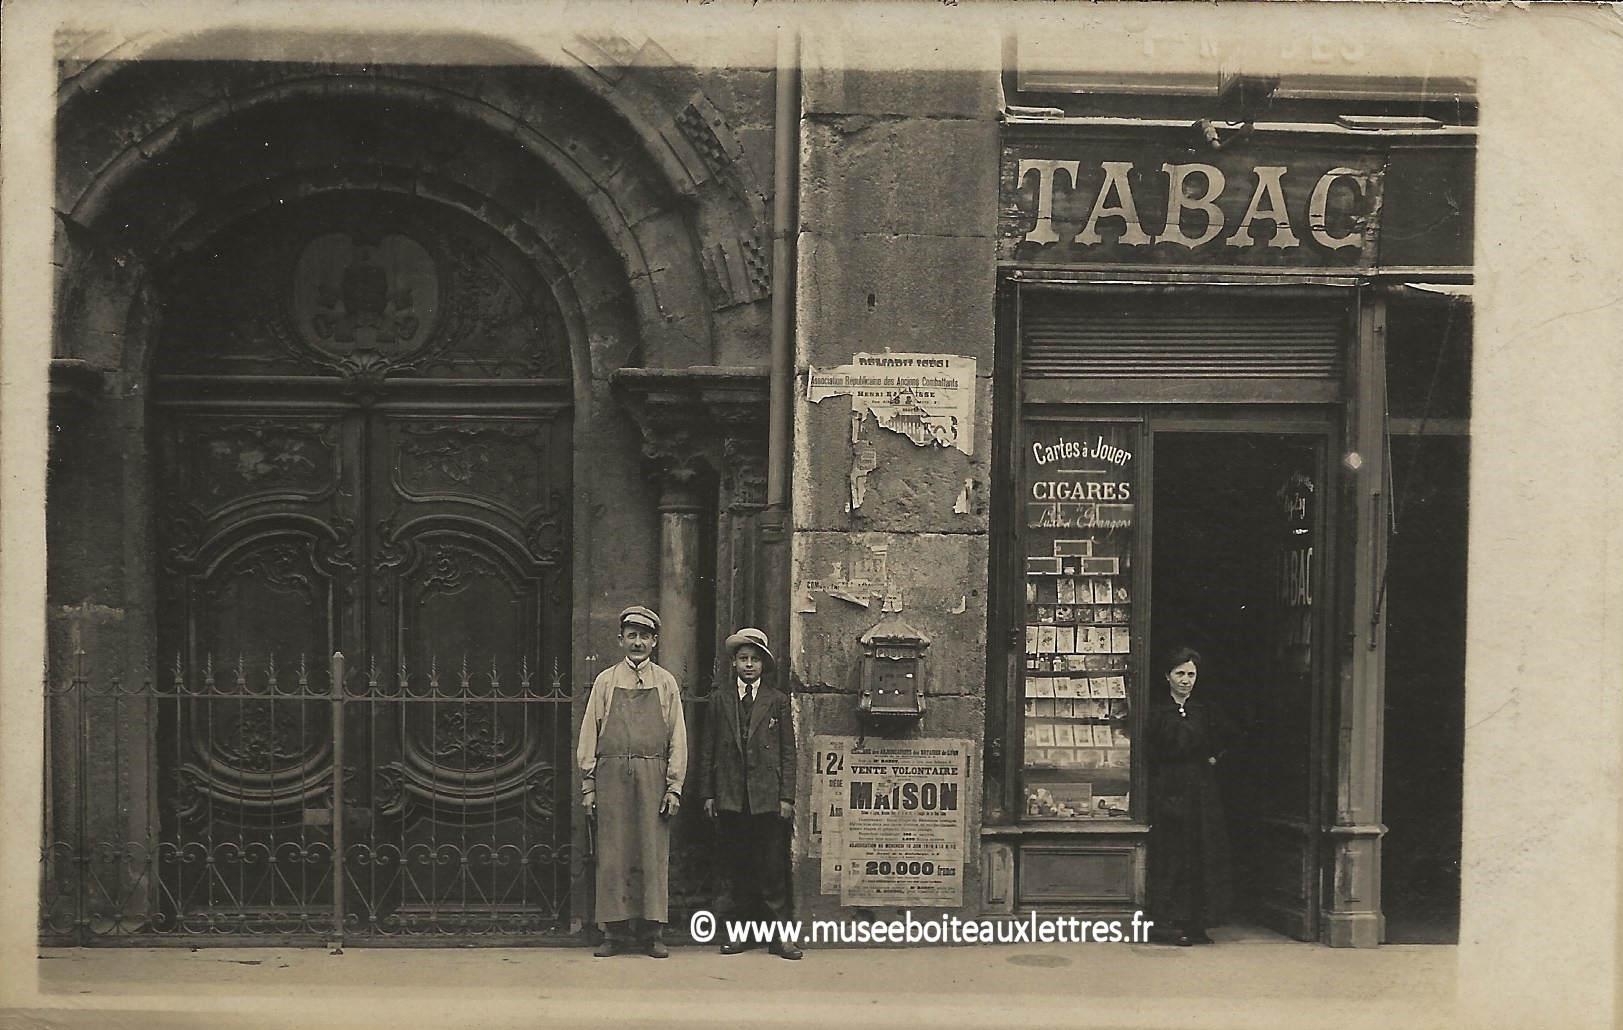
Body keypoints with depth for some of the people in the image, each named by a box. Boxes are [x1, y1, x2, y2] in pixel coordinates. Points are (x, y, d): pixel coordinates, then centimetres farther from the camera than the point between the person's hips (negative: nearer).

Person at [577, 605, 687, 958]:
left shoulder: (666, 683, 9)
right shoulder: (605, 681, 9)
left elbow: (677, 738, 7)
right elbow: (589, 734, 8)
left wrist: (674, 786, -1)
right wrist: (588, 785, 1)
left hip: (653, 775, 0)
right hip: (612, 774, 0)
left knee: (653, 853, -1)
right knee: (613, 853, -1)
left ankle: (650, 932, 4)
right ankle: (615, 932, 4)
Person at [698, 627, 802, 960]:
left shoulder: (777, 701, 8)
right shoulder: (720, 699, 10)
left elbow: (788, 752, 6)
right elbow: (707, 749, 10)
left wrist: (786, 797, -1)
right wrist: (707, 793, 3)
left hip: (767, 798, -1)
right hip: (730, 798, 1)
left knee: (772, 868, -3)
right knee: (734, 868, 4)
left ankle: (779, 934, 1)